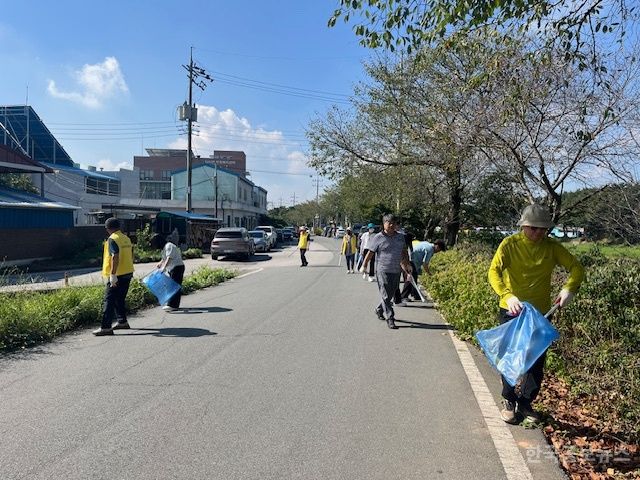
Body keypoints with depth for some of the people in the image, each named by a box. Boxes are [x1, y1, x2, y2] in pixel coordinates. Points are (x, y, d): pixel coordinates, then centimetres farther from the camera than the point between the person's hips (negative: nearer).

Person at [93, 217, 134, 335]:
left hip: (117, 275, -8)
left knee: (109, 300, -6)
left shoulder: (112, 239, -13)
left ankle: (106, 327, -8)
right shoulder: (126, 238, 11)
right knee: (120, 299, 20)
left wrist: (113, 274, -24)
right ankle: (122, 322, 27)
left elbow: (115, 257, -23)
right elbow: (131, 255, 17)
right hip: (128, 273, 8)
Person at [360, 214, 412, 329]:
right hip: (382, 271, -5)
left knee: (390, 295, 14)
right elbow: (370, 253, -1)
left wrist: (407, 265, 22)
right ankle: (390, 319, -1)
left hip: (396, 271, 5)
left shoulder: (401, 237, 10)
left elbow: (404, 253, 21)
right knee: (386, 296, -5)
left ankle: (379, 310, 36)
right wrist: (364, 265, -2)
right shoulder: (378, 238, -5)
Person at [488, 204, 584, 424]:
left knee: (537, 360, 8)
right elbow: (494, 272, -19)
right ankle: (509, 401, 23)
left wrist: (569, 289, -22)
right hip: (511, 311, -3)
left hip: (540, 312, 3)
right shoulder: (510, 244, -10)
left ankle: (526, 402, 27)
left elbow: (576, 267, -1)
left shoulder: (551, 247, -1)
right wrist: (507, 296, -35)